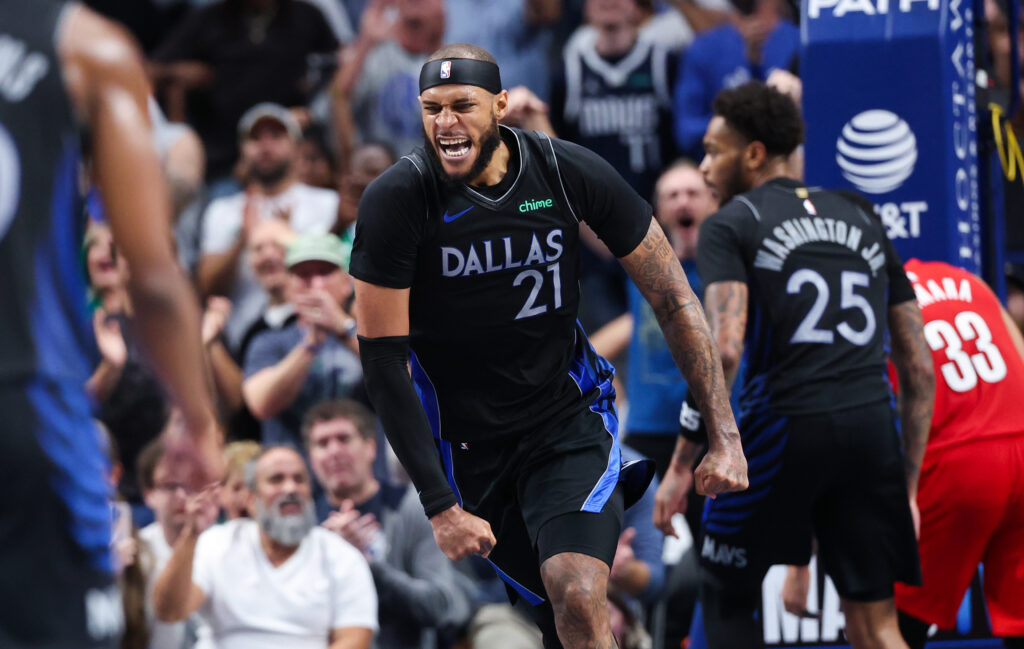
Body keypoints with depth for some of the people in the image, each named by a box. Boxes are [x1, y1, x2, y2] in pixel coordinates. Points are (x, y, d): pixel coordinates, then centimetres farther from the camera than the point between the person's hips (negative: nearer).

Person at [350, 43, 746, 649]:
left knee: (579, 598, -24)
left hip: (570, 419, 0)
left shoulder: (568, 172, -11)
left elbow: (674, 300, -3)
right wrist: (441, 507, -16)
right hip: (466, 437, 0)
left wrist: (725, 436, -7)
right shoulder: (396, 200, -16)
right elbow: (383, 358, -14)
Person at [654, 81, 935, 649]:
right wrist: (907, 486, 21)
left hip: (786, 426, -4)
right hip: (872, 429, 4)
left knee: (726, 592, 17)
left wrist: (681, 464, -9)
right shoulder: (863, 224, 21)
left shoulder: (730, 225, 4)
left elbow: (723, 350, -13)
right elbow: (920, 371, 18)